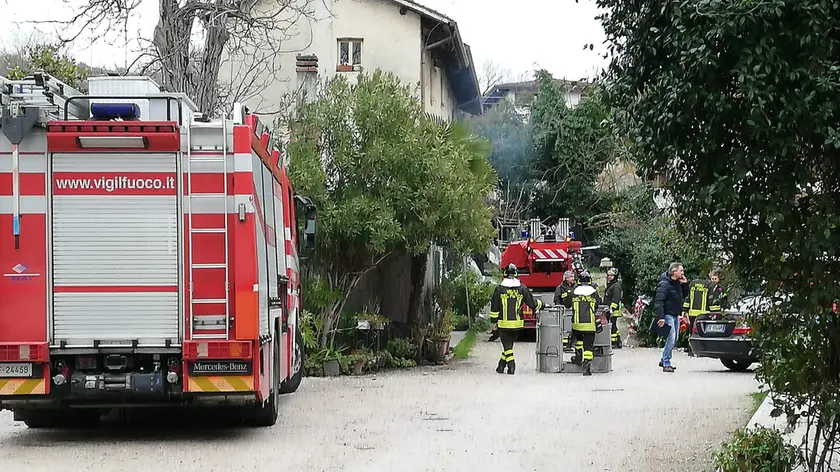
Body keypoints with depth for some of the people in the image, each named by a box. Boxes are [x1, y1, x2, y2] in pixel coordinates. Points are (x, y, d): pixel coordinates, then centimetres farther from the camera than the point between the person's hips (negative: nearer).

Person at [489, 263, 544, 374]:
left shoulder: (499, 288, -5)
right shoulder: (522, 288, -1)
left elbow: (494, 307, -2)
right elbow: (532, 303, 5)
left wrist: (494, 321, 8)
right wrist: (540, 304, 26)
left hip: (503, 323, -2)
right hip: (517, 323, 2)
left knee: (507, 345, 4)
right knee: (509, 345, 15)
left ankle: (511, 366, -5)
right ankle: (501, 366, 21)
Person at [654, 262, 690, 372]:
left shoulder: (677, 283, 12)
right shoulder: (664, 284, -15)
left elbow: (684, 295, 23)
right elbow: (659, 301, -20)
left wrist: (685, 284, 5)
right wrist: (661, 317, -27)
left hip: (675, 315, 9)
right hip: (668, 315, -9)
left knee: (674, 339, 14)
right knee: (671, 339, -14)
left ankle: (664, 361, 25)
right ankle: (666, 364, -11)